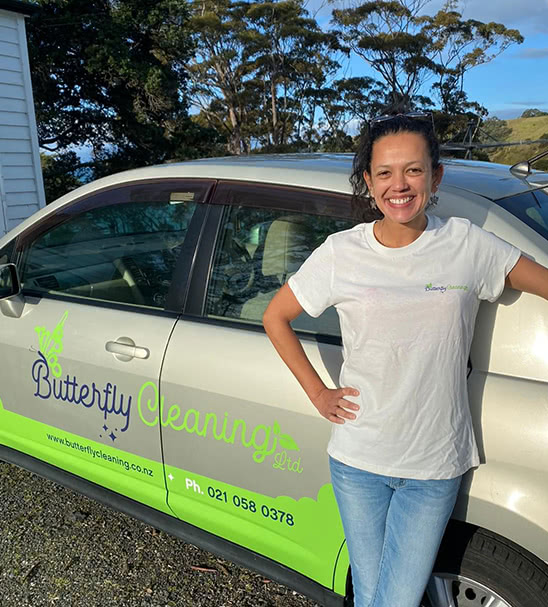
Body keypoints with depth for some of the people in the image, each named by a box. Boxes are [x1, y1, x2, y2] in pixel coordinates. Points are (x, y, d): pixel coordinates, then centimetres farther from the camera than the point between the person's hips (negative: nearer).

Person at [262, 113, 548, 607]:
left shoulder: (468, 245, -7)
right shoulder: (341, 253, -7)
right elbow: (275, 318, 3)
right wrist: (318, 393, 0)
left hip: (435, 467, 0)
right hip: (358, 462, 1)